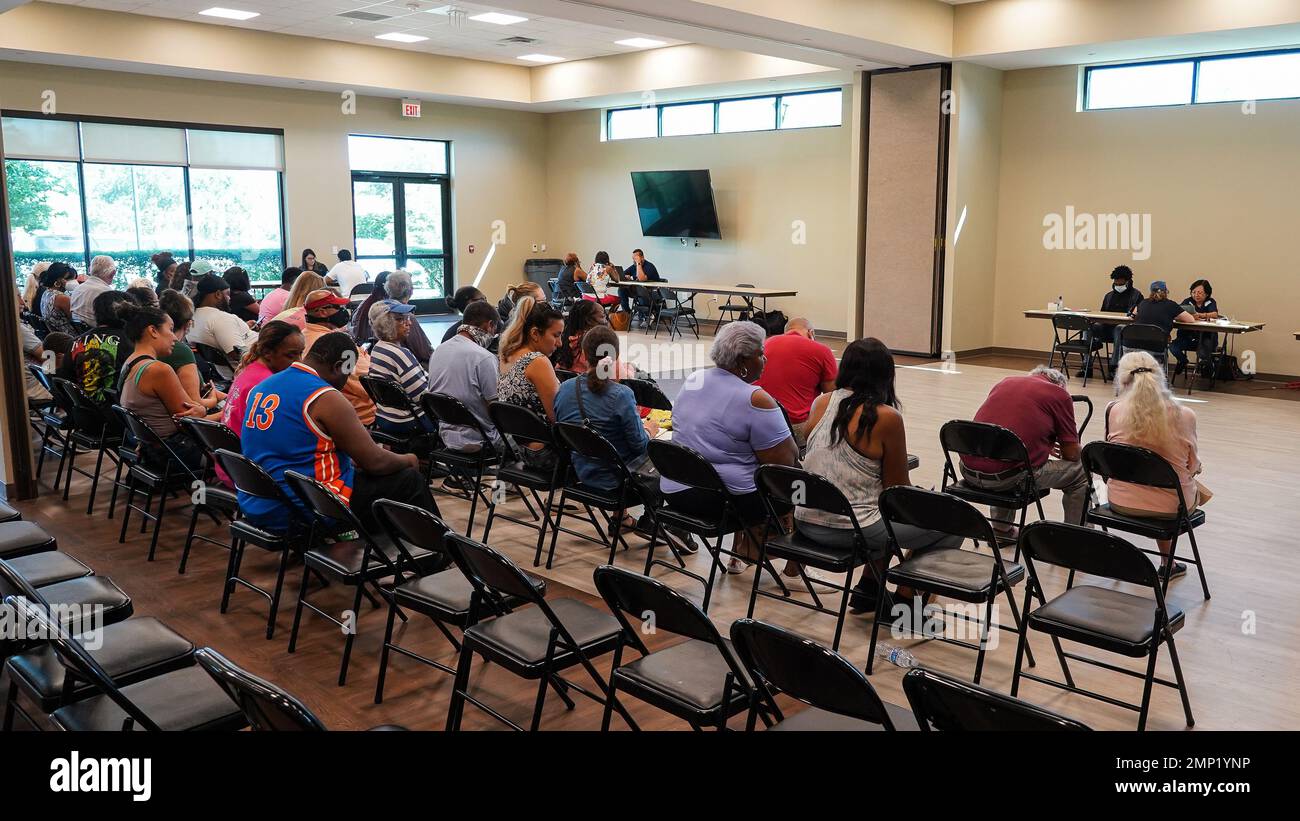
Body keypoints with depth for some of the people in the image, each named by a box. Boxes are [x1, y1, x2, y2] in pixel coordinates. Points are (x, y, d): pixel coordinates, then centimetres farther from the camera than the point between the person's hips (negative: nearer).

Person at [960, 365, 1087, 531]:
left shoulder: (1005, 382, 21)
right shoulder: (1059, 394, 6)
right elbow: (1072, 454, 9)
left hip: (968, 471, 6)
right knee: (1080, 474, 16)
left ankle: (1001, 529, 40)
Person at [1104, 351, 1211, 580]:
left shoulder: (1114, 411, -13)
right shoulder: (1185, 416, -15)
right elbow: (1193, 466, -1)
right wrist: (1196, 467, 24)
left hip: (1120, 502, 2)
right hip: (1171, 508, -2)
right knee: (1195, 487, 33)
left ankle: (1167, 561, 40)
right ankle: (1166, 562, 34)